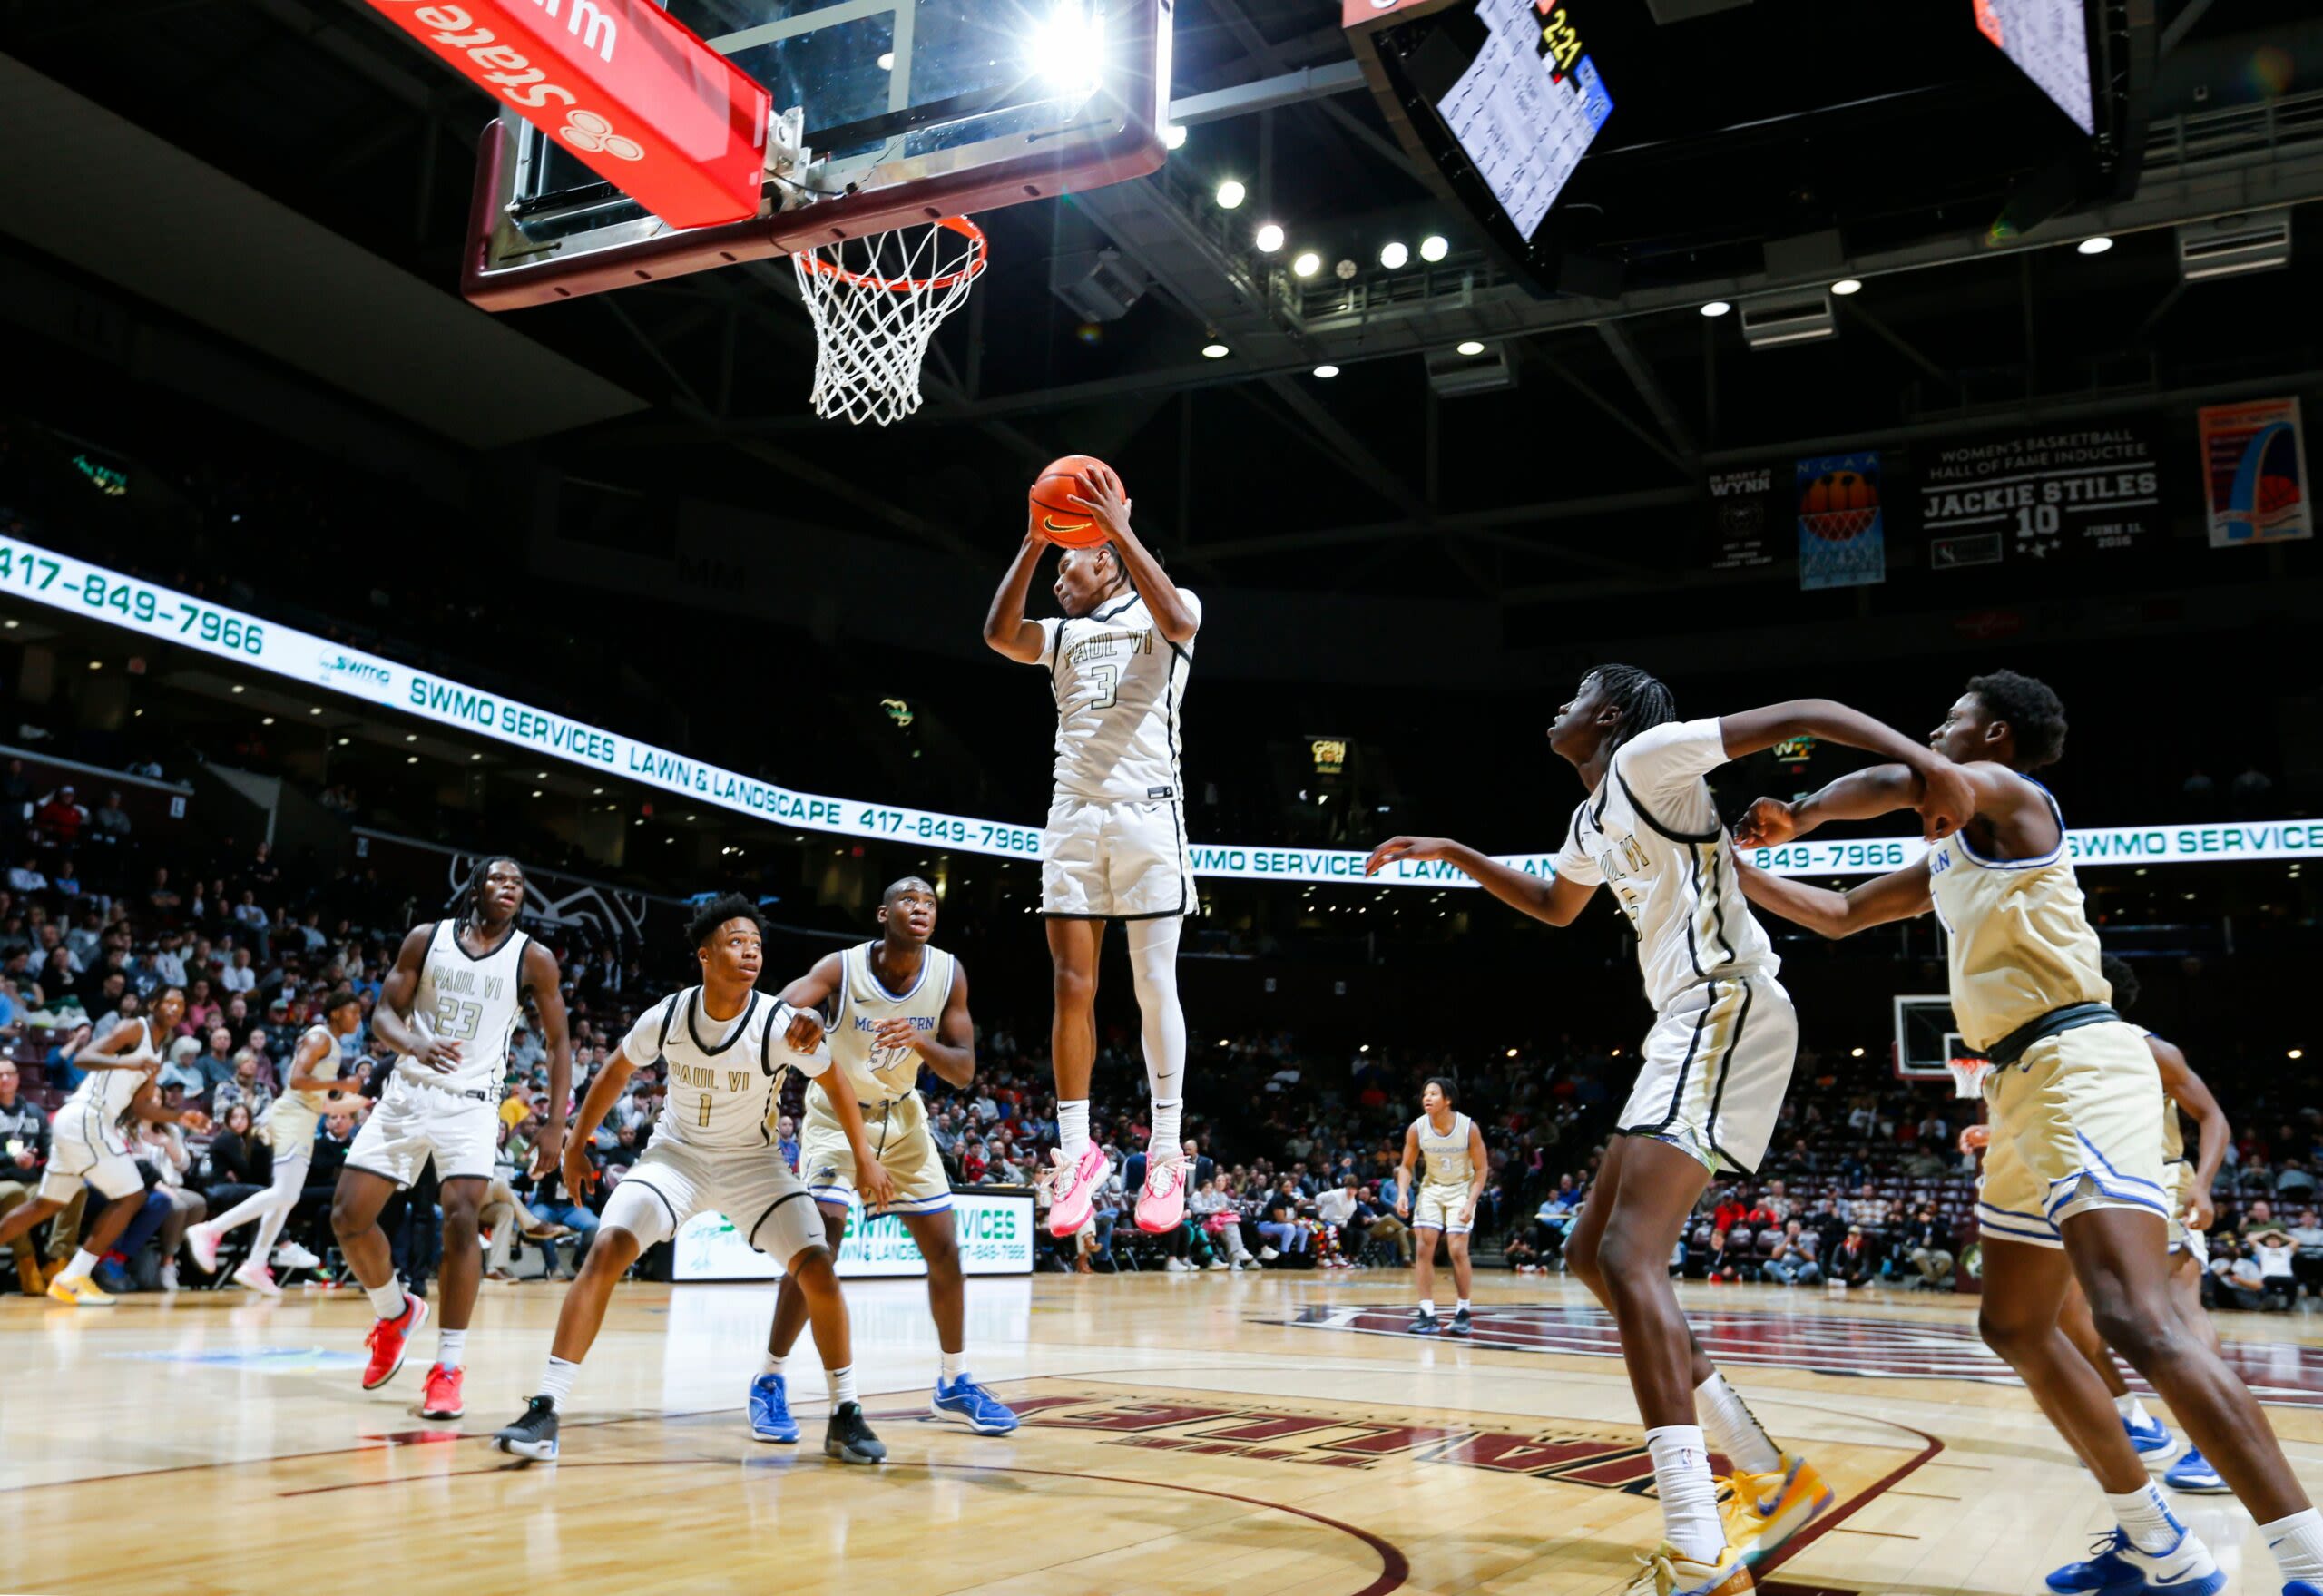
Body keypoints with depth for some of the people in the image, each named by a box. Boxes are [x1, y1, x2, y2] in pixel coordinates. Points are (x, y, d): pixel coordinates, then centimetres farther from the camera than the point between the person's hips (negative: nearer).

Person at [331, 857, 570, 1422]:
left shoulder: (533, 959, -1)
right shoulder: (426, 938, 2)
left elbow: (559, 1043, 3)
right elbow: (384, 1014, 1)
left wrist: (555, 1126, -4)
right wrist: (415, 1044, -23)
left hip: (471, 1102, -2)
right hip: (407, 1092, 3)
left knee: (460, 1218, -20)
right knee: (347, 1216, -2)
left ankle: (449, 1365, -9)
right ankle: (396, 1311, 26)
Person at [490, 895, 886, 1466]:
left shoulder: (781, 1023, -22)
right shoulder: (666, 1017, -16)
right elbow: (616, 1071, 5)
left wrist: (865, 1159, -3)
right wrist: (577, 1143, 11)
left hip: (752, 1161, -1)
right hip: (677, 1153, 1)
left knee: (818, 1269, -15)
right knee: (606, 1252, -20)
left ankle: (845, 1417, 2)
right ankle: (544, 1411, -15)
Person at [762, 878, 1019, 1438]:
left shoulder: (949, 974, -14)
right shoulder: (842, 968, -22)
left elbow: (964, 1072, -16)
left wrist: (920, 1041, -36)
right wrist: (803, 1017, -60)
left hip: (900, 1116, 4)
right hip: (837, 1113, -4)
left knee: (945, 1250, 3)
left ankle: (953, 1383, 20)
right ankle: (770, 1380, -2)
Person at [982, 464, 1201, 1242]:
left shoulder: (1162, 612, 8)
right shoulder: (1063, 634, 21)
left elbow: (1177, 620, -18)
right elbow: (999, 634, 1)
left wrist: (1119, 528, -17)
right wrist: (1031, 543, -5)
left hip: (1146, 811, -5)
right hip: (1073, 815, 5)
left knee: (1153, 984, -5)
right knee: (1072, 986, 0)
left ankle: (1167, 1154, 0)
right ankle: (1077, 1152, 7)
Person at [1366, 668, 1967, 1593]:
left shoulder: (1650, 754, -3)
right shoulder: (1592, 821, 24)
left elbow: (1803, 714, -11)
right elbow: (1555, 907, 44)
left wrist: (1926, 763, -27)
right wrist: (1452, 854, 39)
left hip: (1726, 1008, -10)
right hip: (1691, 1027, 10)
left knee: (1630, 1255, -23)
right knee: (1592, 1254, 12)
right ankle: (1772, 1479, 15)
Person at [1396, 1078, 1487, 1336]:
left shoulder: (1469, 1128, -22)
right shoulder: (1416, 1128, -15)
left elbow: (1481, 1169, -12)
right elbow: (1406, 1166, -2)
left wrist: (1471, 1202, -22)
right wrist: (1402, 1193, -20)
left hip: (1461, 1189, -3)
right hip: (1432, 1188, 3)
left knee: (1457, 1250, -11)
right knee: (1423, 1248, -7)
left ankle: (1463, 1312, 5)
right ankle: (1427, 1313, -2)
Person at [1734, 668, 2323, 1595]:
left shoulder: (2006, 793, -2)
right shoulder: (1946, 859, 24)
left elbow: (1897, 782, -22)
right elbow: (1840, 916, 33)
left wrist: (1790, 818, -7)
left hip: (2079, 1063, -11)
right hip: (2023, 1084, 11)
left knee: (2138, 1322, -24)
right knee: (2014, 1327, 14)